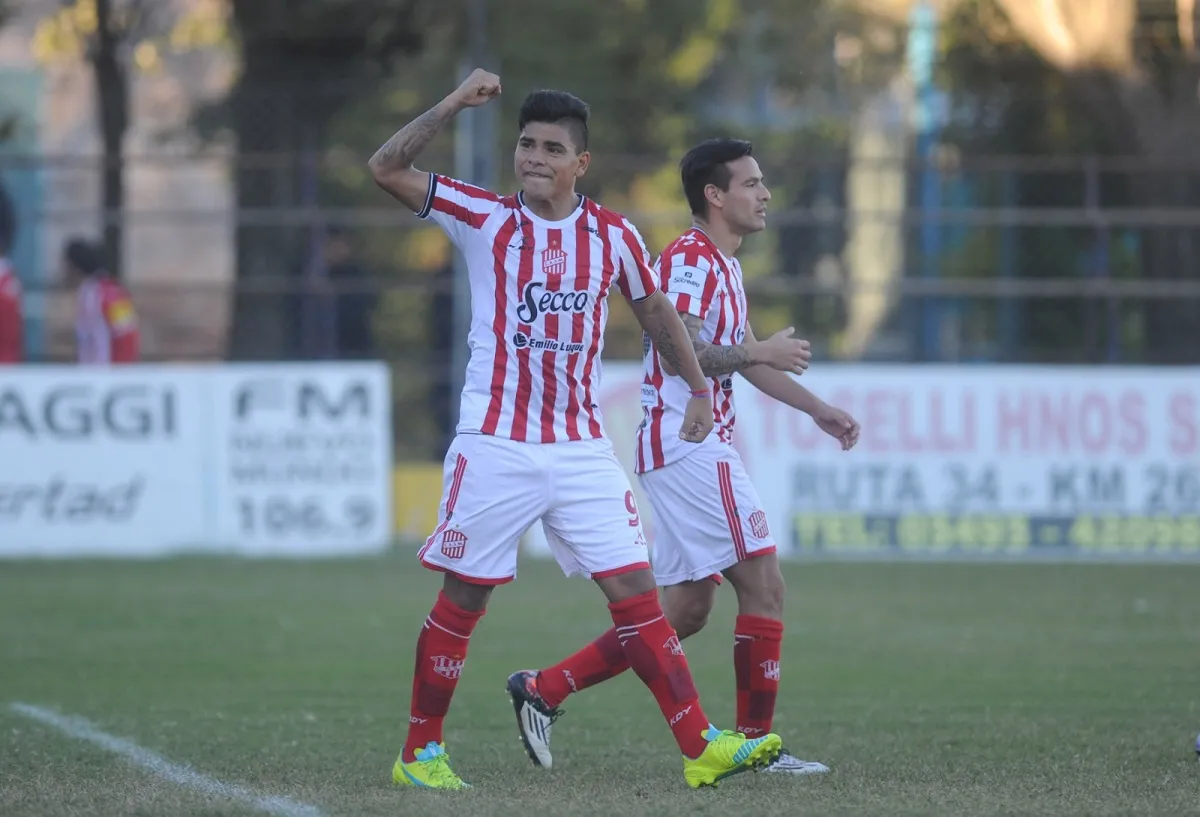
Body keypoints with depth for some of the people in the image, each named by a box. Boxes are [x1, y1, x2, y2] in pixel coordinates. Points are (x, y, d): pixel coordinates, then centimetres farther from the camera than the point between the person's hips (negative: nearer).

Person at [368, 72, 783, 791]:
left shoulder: (614, 236, 5)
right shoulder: (484, 219, -2)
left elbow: (655, 311, 20)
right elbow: (387, 169, -9)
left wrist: (698, 389, 17)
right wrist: (456, 103, -15)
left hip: (582, 449, 2)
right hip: (494, 447, -2)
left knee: (635, 590, -4)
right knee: (463, 598, 2)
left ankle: (702, 747, -6)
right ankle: (420, 752, 14)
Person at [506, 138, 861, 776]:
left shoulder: (723, 265, 20)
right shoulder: (690, 258, -12)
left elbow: (741, 357, 29)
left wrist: (817, 408, 25)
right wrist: (756, 353, -16)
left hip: (701, 447, 10)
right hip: (687, 442, -10)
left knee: (686, 609, 9)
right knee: (763, 585, -10)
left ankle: (543, 689, 10)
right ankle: (757, 740, -5)